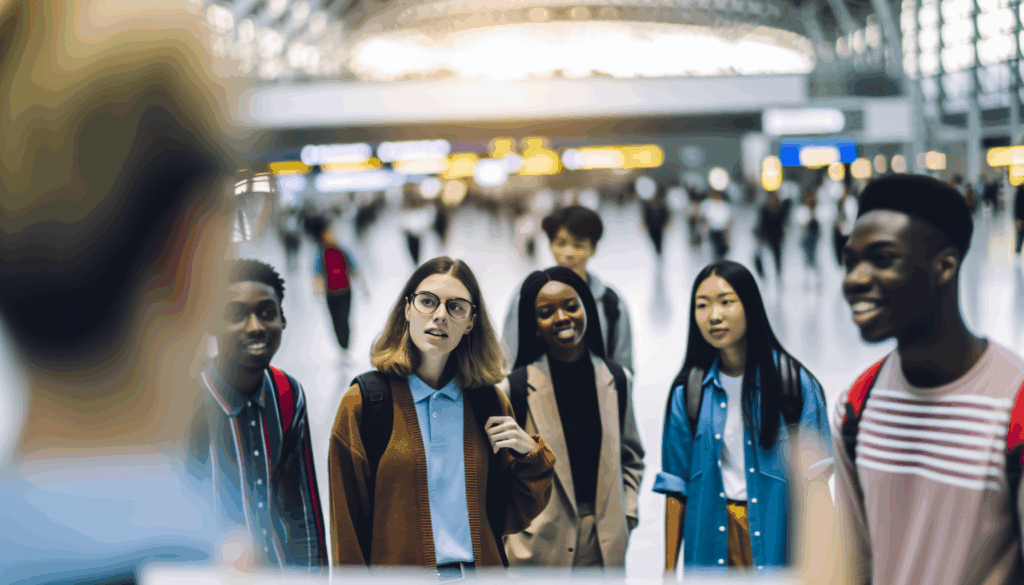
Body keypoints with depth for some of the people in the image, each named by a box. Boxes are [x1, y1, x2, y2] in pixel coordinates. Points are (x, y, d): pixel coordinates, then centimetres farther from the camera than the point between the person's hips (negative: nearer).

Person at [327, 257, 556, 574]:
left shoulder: (490, 403, 5)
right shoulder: (364, 403, -5)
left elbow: (512, 518, 7)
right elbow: (346, 527, -4)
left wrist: (531, 455, -6)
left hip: (481, 566, 3)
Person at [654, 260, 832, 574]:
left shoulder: (795, 384, -4)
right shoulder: (687, 392, 2)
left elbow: (815, 482, -7)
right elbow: (676, 487, 3)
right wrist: (669, 569, 2)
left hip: (776, 542, -2)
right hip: (711, 544, 2)